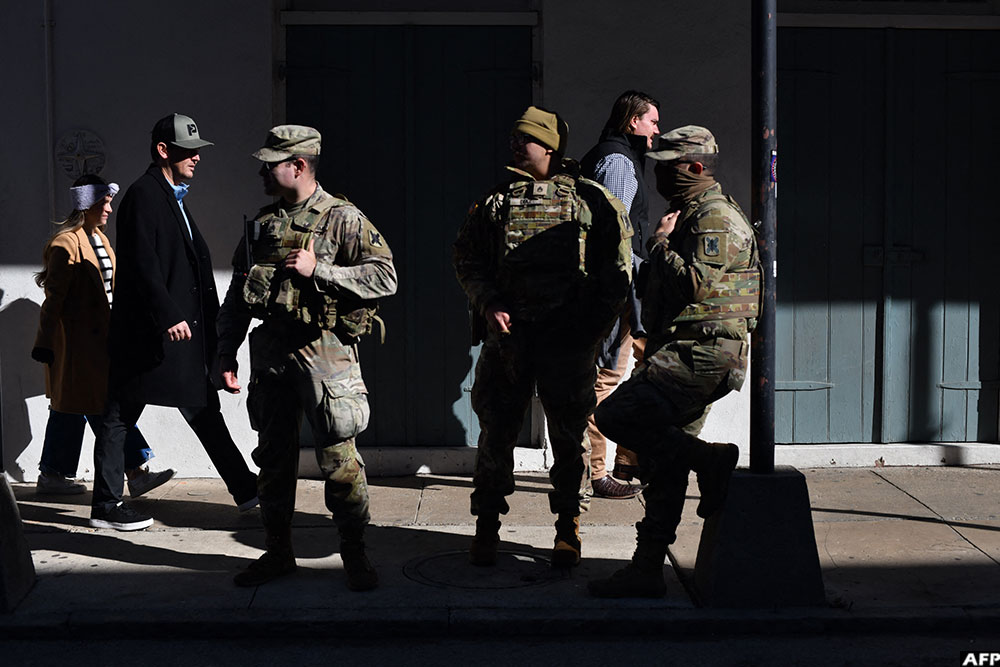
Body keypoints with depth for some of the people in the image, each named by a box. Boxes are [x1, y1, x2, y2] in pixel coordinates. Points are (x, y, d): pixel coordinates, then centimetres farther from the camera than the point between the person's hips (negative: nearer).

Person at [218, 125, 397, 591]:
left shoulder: (343, 219, -3)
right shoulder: (261, 224, 14)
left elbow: (384, 276, -12)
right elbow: (237, 295, 18)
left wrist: (318, 270, -18)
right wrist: (226, 354, 12)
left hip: (323, 351, -5)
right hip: (270, 351, 6)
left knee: (339, 458, -4)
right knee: (273, 456, 10)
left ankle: (354, 554, 9)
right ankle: (277, 553, 23)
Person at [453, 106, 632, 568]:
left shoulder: (589, 200, 3)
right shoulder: (495, 201, 10)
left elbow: (616, 270, 4)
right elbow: (467, 259, 12)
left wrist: (593, 326, -3)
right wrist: (488, 304, -4)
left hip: (568, 338, -2)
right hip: (508, 335, 2)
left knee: (568, 436, 5)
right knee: (496, 431, 4)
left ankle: (567, 530, 18)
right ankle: (487, 526, 17)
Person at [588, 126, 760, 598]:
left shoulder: (716, 217, -9)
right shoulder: (688, 214, 23)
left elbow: (695, 283, -22)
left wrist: (661, 244, -9)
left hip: (700, 354, -10)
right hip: (683, 355, 10)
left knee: (614, 414, -20)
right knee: (661, 464, 8)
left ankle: (710, 459, -11)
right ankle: (647, 570, 11)